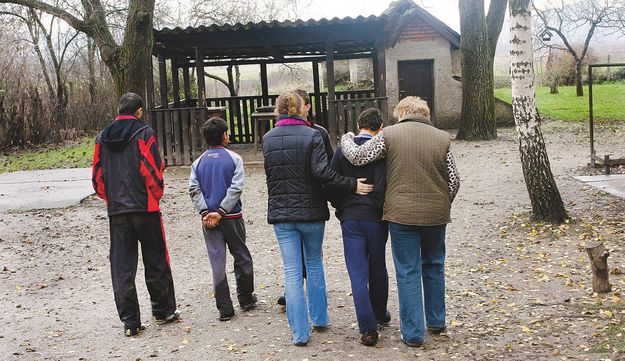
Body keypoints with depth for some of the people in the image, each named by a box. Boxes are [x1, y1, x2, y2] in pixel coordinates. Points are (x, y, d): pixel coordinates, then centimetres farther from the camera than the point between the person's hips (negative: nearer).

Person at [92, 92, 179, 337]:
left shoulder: (103, 137, 9)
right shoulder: (144, 133, -6)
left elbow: (97, 176, 11)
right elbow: (153, 170, -11)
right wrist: (156, 196, 4)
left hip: (116, 211, 4)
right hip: (145, 207, -4)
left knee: (121, 266, 6)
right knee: (155, 262, 10)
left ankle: (130, 321, 8)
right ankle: (163, 311, 21)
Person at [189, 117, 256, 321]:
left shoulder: (198, 162, 6)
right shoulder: (234, 159, -4)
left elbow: (194, 189, -4)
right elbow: (235, 188, -13)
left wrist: (205, 212, -8)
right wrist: (221, 212, -12)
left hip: (208, 219, 3)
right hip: (232, 217, -2)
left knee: (217, 262, 5)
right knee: (242, 257, 15)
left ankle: (225, 309, 6)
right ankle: (246, 299, 25)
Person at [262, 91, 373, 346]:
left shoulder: (267, 139, 2)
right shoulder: (311, 135, -9)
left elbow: (269, 173, 9)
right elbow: (321, 170, -20)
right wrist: (352, 184, -16)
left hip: (281, 213, 2)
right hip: (311, 211, -1)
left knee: (292, 272, 4)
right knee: (314, 264, 19)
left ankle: (300, 332, 5)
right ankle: (320, 319, 27)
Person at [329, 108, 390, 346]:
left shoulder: (343, 150, 1)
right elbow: (382, 188, -16)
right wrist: (384, 214, -2)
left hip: (350, 219, 1)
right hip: (376, 219, -1)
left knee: (358, 273, 2)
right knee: (378, 269, 18)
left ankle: (368, 329, -1)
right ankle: (380, 314, 37)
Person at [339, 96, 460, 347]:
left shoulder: (389, 134, -6)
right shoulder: (442, 138, 3)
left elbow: (357, 157, -5)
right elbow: (454, 180, 5)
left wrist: (346, 139, 16)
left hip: (402, 214, -3)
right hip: (436, 214, 3)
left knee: (408, 272, 5)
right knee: (434, 267, 21)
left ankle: (413, 333, 10)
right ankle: (436, 322, 34)